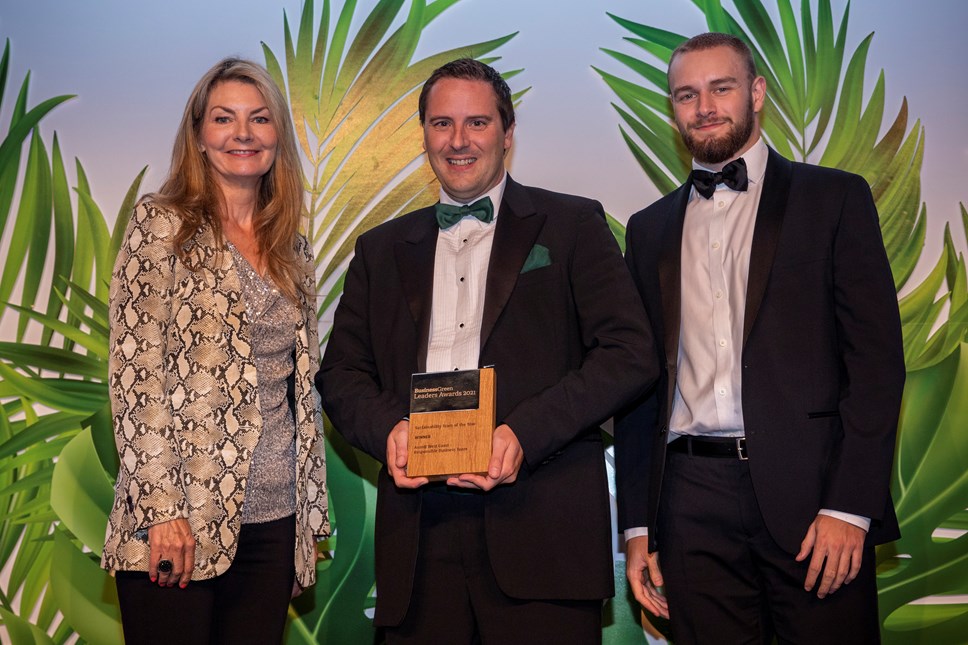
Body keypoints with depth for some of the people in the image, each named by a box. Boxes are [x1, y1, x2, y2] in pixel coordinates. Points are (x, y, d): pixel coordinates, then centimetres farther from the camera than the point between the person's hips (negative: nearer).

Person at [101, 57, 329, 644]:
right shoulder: (163, 224, -2)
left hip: (274, 522, 5)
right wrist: (161, 508, -16)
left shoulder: (294, 250, 13)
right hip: (180, 521, -5)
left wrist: (312, 517, 12)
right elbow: (135, 370, -9)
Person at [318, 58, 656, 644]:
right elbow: (341, 370, 16)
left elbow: (630, 353, -2)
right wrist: (387, 427, -7)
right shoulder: (382, 249, 19)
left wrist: (526, 434, -14)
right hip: (419, 534, 3)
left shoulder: (572, 225, 7)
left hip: (541, 529, -3)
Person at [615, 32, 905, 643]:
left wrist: (850, 505, -11)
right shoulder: (650, 228, 15)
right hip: (693, 497, 3)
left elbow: (877, 356, -2)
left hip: (809, 492, -2)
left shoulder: (835, 198, 5)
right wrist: (637, 525, 8)